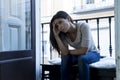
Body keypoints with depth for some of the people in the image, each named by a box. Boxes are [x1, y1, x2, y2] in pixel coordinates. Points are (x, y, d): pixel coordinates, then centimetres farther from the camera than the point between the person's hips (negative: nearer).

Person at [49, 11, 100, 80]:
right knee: (65, 58, -24)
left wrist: (69, 51, -16)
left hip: (93, 53, -4)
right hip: (79, 55, 4)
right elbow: (64, 53, -24)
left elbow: (84, 50, -31)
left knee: (82, 58, -34)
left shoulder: (84, 26, -27)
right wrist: (56, 35, -27)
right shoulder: (64, 35, -11)